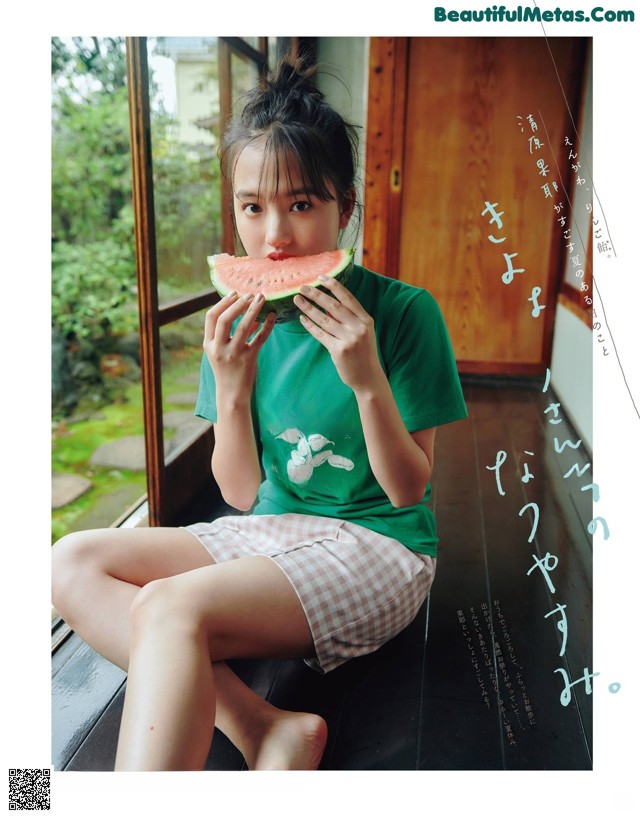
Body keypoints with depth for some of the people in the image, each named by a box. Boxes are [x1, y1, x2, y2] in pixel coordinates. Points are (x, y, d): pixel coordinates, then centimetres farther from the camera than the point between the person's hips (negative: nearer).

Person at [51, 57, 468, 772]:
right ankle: (266, 730, -20)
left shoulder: (403, 311, -11)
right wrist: (230, 388, -17)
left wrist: (367, 380, -24)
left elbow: (407, 489, -9)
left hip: (377, 545, -6)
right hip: (269, 532, 6)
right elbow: (243, 495, 0)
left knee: (168, 608, -30)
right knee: (73, 562, -10)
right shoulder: (238, 322, 1)